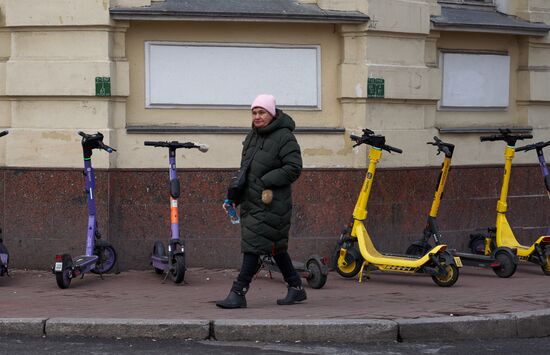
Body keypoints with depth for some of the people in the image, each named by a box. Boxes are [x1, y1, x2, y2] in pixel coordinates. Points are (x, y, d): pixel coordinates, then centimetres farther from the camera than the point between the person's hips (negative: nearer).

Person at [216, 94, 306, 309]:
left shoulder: (284, 137, -8)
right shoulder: (252, 136, 17)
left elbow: (294, 168, -14)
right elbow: (244, 169, 22)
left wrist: (267, 182, -17)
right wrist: (233, 197, 14)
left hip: (271, 203, -8)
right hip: (251, 202, 8)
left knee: (254, 245, -11)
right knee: (275, 247, 13)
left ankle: (238, 292, -11)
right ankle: (296, 288, 24)